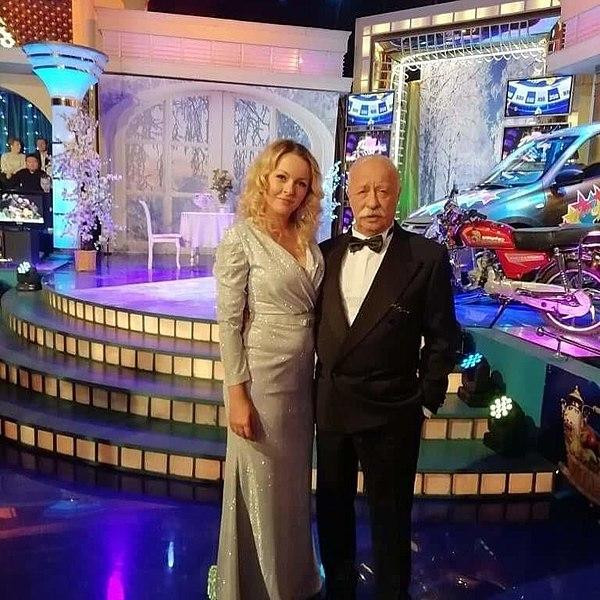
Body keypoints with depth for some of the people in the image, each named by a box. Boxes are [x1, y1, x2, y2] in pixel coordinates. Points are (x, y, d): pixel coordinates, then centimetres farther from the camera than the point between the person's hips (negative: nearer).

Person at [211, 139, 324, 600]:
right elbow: (228, 322, -13)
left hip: (302, 377, 6)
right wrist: (237, 393, -16)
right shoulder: (240, 239, -11)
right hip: (260, 378, -6)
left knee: (294, 483, 20)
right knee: (261, 485, 8)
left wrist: (318, 375, 10)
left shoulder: (308, 240, 7)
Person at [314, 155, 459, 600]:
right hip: (329, 405, 5)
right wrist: (317, 387, 6)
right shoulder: (327, 252, 3)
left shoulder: (427, 256, -9)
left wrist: (426, 401, -5)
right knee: (332, 509, 21)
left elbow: (442, 338, -5)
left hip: (390, 412, -4)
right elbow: (316, 325, 9)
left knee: (390, 515, 13)